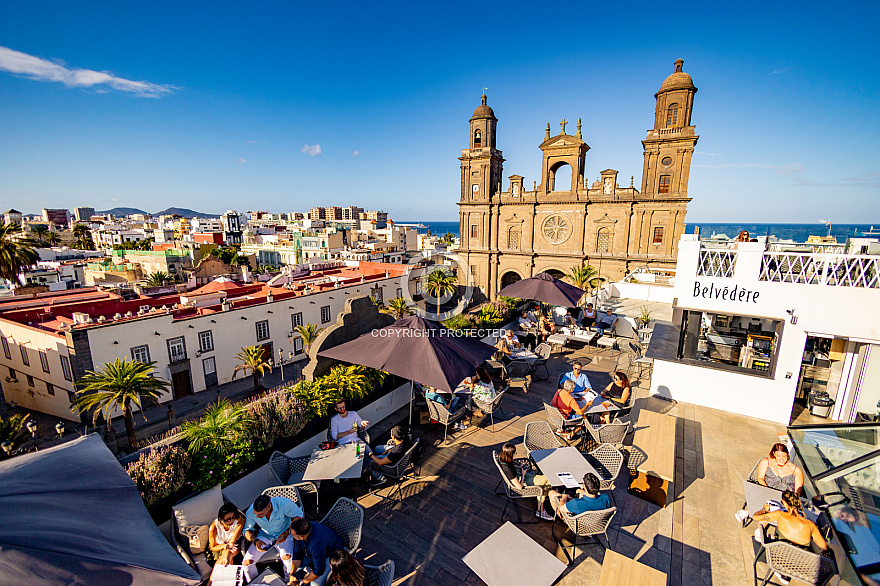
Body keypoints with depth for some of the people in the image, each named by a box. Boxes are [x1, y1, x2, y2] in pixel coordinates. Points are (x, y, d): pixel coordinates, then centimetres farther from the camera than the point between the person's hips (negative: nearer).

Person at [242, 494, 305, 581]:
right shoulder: (251, 511, -21)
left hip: (283, 534, -3)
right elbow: (247, 529, -4)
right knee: (247, 562, -13)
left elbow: (298, 515, -15)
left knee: (287, 557, -29)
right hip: (265, 536, 4)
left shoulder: (283, 503, -31)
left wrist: (288, 532, -27)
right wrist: (255, 541, -23)